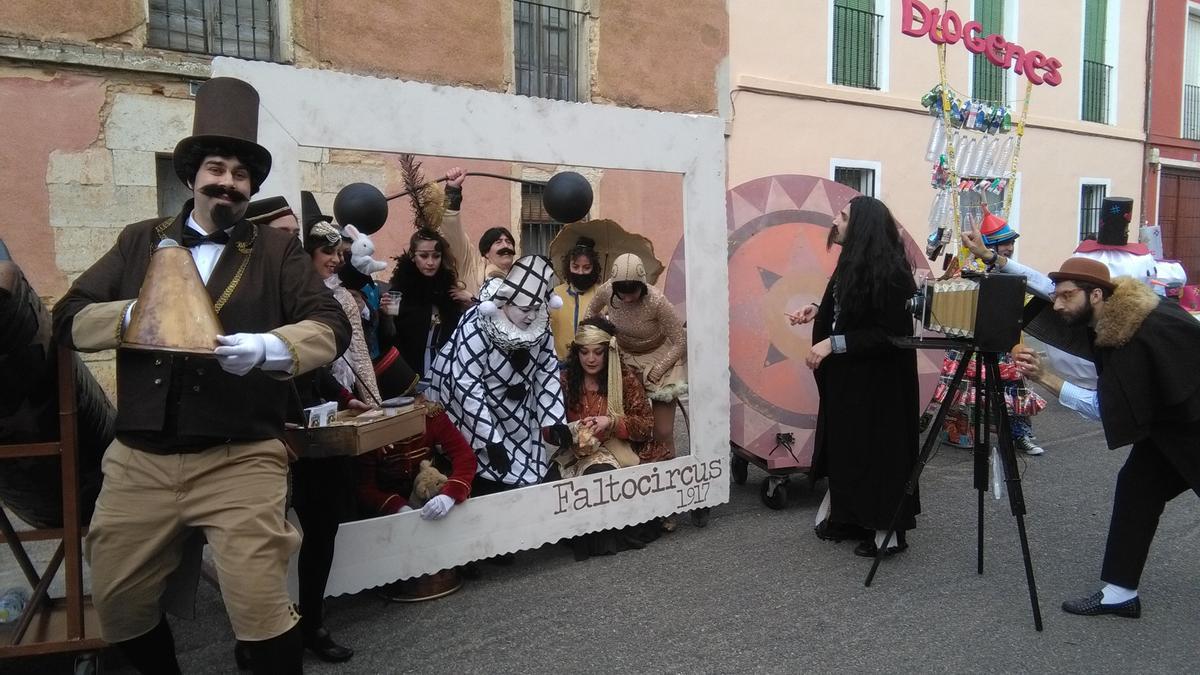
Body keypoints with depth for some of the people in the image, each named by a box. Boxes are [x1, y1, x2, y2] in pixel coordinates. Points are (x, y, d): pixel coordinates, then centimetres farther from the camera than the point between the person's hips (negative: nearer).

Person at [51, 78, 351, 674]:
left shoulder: (276, 250, 5)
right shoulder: (139, 242, 13)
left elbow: (332, 326, -5)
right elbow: (69, 318, 8)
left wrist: (268, 347, -24)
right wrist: (138, 314, -12)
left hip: (241, 460, -3)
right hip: (138, 461, 4)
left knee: (260, 605, -9)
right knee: (117, 603, 15)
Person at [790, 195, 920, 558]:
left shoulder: (887, 272, -21)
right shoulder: (853, 263, 7)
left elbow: (887, 334, -24)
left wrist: (833, 344, -26)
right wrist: (818, 311, 6)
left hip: (876, 382, -9)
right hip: (847, 377, 9)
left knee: (876, 449, 1)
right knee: (845, 446, 15)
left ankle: (888, 530, 15)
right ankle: (851, 517, 28)